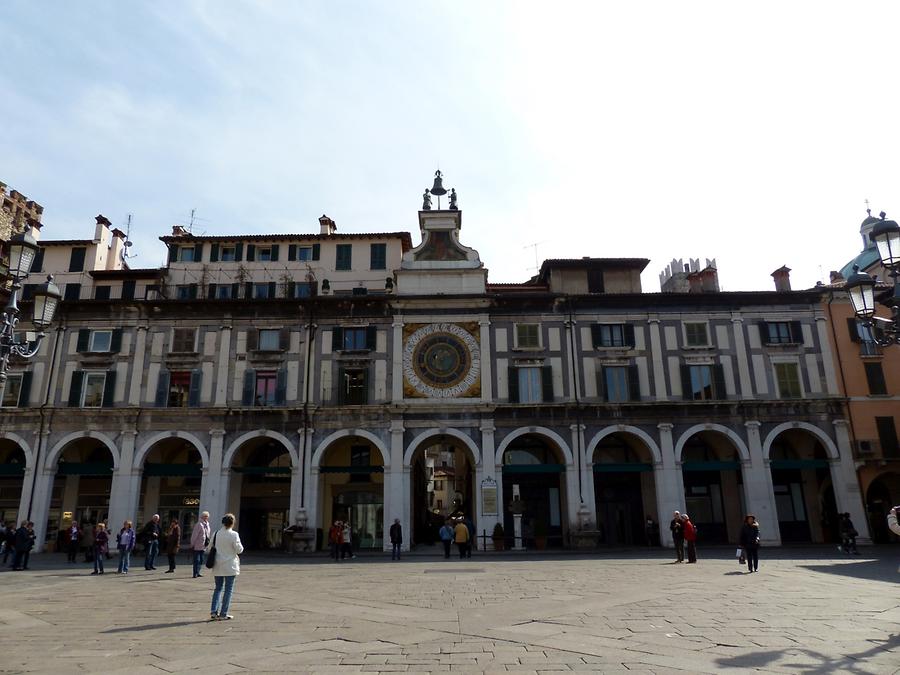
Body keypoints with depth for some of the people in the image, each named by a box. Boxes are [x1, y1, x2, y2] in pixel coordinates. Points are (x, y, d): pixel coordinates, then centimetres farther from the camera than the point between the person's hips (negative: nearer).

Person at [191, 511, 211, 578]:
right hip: (197, 546, -8)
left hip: (203, 546, 8)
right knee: (197, 560, -5)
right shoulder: (199, 524, -15)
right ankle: (195, 574, -1)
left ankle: (197, 573, 20)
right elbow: (194, 535, -15)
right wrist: (192, 544, -14)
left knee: (201, 560, 12)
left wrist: (207, 542, 14)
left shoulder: (207, 524, 11)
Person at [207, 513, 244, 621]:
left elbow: (209, 548, 7)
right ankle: (223, 614, 6)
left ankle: (213, 612, 12)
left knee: (218, 588, 18)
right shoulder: (233, 535, -15)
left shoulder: (216, 534, 0)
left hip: (218, 566, 5)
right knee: (228, 589, 5)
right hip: (230, 566, -5)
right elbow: (239, 550, -11)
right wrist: (240, 546, 9)